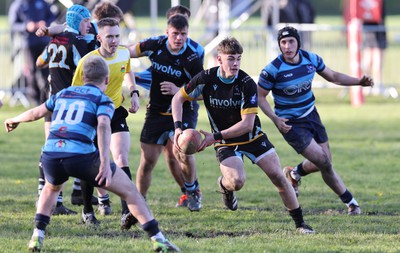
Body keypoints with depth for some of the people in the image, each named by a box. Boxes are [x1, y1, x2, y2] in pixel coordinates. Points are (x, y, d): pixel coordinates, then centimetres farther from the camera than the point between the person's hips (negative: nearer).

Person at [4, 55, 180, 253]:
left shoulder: (63, 93, 24)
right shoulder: (103, 100, 9)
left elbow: (36, 113, 37)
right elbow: (103, 126, -11)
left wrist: (14, 120, 58)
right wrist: (105, 163, -20)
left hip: (50, 156, 4)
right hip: (81, 157, -4)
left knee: (52, 188, 39)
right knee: (129, 191, 10)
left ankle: (37, 237, 27)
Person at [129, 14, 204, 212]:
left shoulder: (192, 59, -16)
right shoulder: (155, 45, -7)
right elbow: (130, 51, 13)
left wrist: (178, 90, -25)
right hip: (156, 112, 3)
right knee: (147, 161, 0)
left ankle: (192, 188, 6)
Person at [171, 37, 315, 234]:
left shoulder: (247, 84, -20)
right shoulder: (206, 79, -15)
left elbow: (247, 123, -22)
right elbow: (178, 98, -2)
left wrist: (215, 136, -28)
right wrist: (178, 127, -17)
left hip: (253, 137, 1)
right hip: (225, 143, -1)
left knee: (278, 178, -6)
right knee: (237, 181, -26)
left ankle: (300, 223, 8)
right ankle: (224, 184, 12)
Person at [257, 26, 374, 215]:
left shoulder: (311, 59, -6)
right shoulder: (273, 70, -21)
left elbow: (333, 76, 9)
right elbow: (259, 96, -11)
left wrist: (359, 81, -3)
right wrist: (275, 119, -24)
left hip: (311, 115, 6)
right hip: (291, 124, -6)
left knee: (325, 163, 6)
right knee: (323, 163, -10)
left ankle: (294, 174, 37)